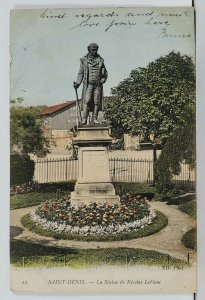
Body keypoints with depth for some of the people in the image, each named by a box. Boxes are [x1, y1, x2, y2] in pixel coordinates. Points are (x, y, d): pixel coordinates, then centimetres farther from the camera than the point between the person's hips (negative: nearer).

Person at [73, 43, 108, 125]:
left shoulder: (100, 60, 12)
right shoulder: (84, 60, 8)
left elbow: (105, 73, 17)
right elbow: (81, 73, 10)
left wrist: (103, 80, -1)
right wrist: (78, 83, -2)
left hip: (98, 85, 2)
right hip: (88, 84, -2)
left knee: (97, 102, -1)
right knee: (87, 101, -13)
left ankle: (94, 119, 5)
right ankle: (84, 119, -13)